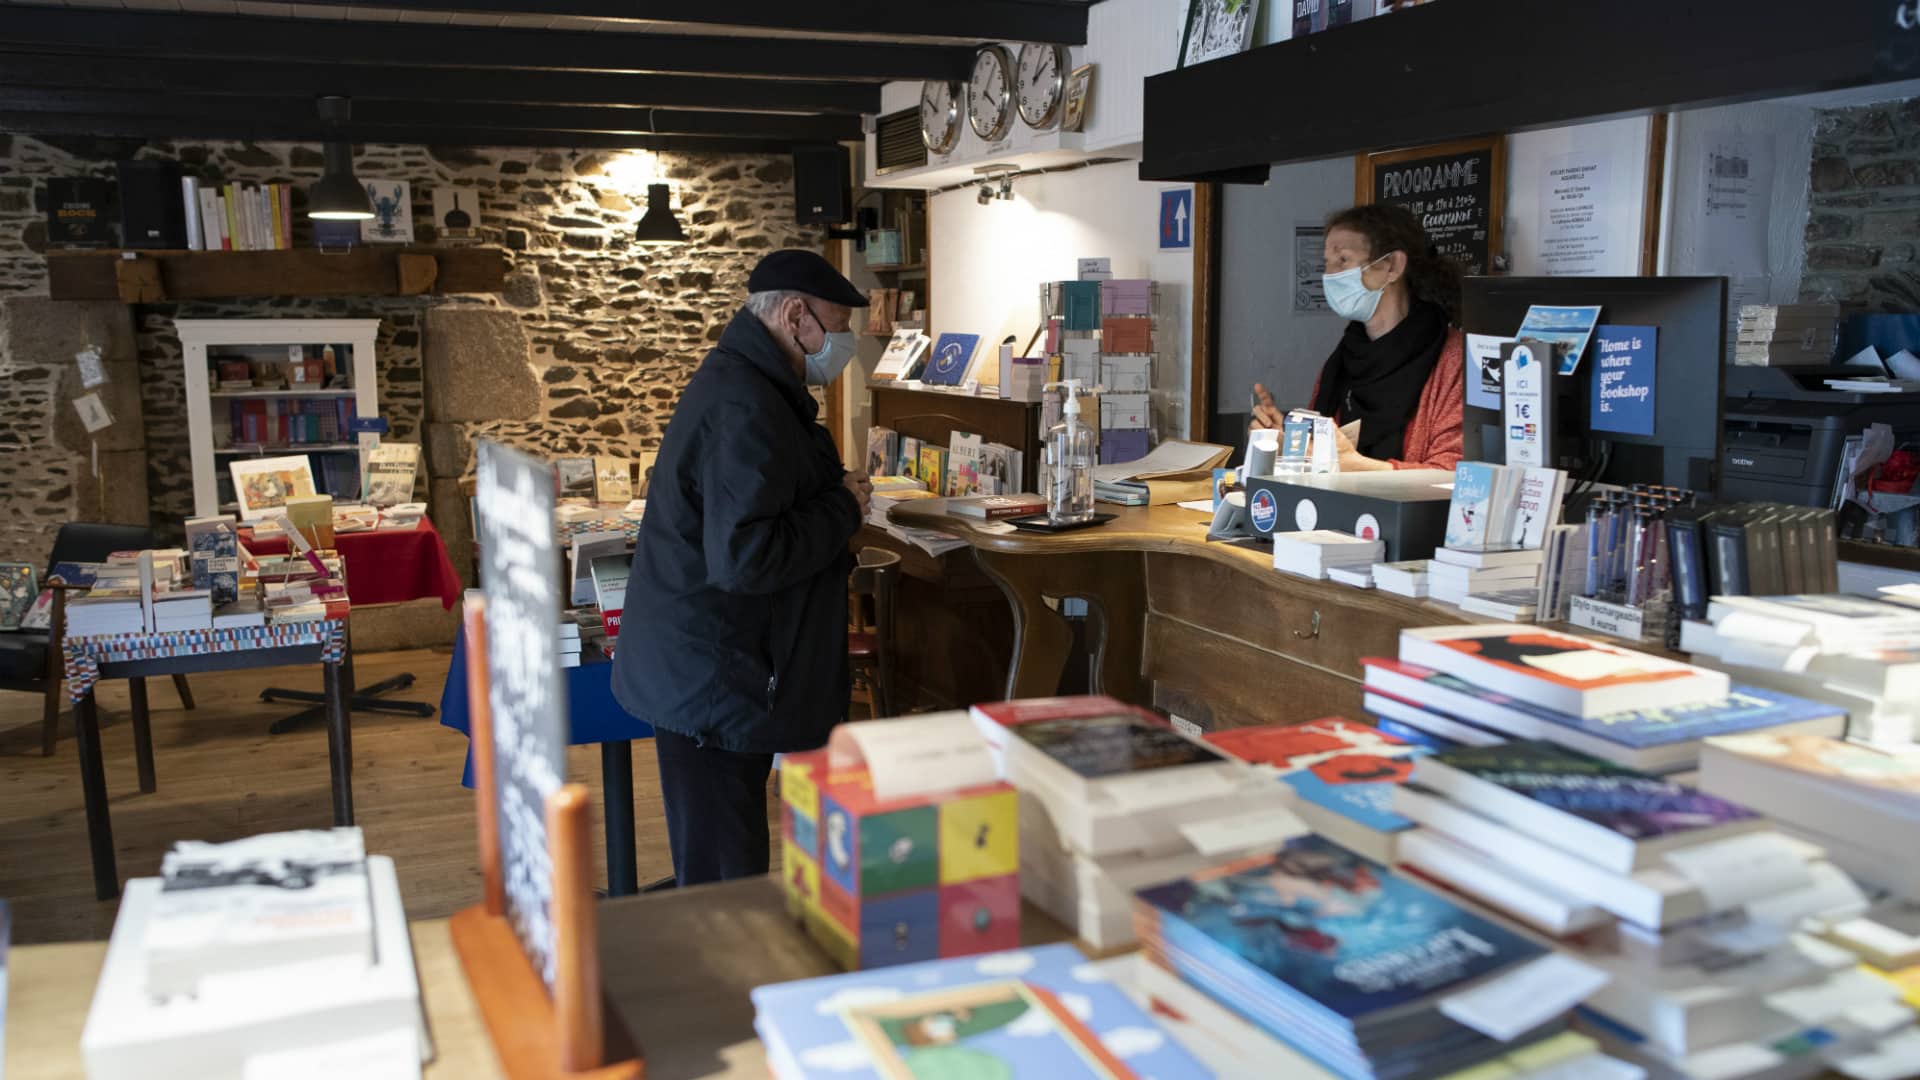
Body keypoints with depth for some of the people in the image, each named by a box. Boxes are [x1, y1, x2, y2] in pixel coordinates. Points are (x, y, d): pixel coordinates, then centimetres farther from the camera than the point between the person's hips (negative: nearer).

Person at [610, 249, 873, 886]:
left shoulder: (736, 382, 15)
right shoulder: (746, 411, -21)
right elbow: (744, 557, -28)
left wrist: (835, 497, 13)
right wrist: (843, 510, -15)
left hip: (706, 680, 11)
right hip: (717, 684, -11)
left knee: (715, 878, 17)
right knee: (726, 888, -2)